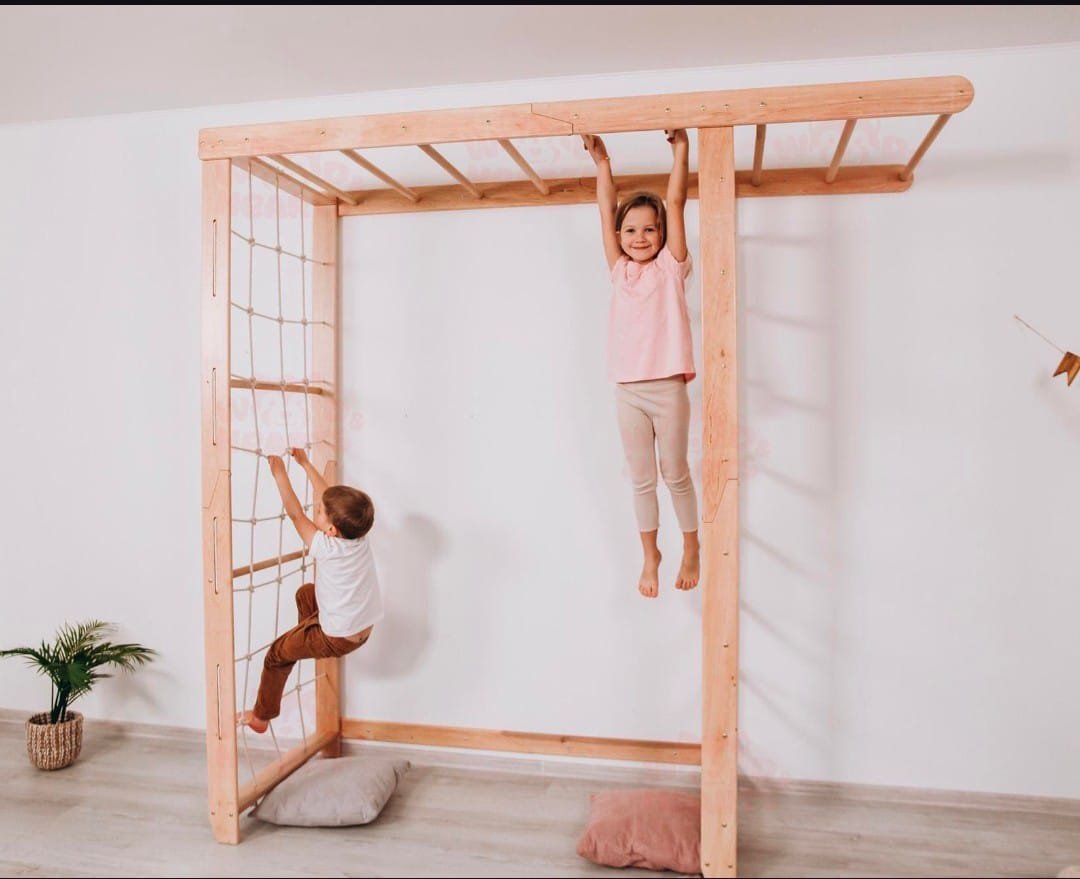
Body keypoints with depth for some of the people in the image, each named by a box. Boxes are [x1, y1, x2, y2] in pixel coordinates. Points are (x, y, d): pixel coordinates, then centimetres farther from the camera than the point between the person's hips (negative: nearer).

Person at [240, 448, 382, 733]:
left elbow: (296, 514, -22)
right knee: (306, 592, 27)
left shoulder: (328, 548, -28)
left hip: (339, 638, -7)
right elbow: (328, 497, -2)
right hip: (364, 629, 7)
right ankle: (305, 641, 44)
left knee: (277, 653, 13)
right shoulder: (359, 536, -11)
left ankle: (261, 716, 28)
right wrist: (305, 463, 4)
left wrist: (280, 472, -18)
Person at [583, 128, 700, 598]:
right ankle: (650, 555, 27)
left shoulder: (671, 267, 0)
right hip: (628, 392, 3)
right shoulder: (620, 272, 7)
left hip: (668, 389, -3)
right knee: (641, 479, 12)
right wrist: (602, 163, 2)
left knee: (675, 474, 9)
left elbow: (676, 202, -6)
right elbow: (606, 213, 4)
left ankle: (691, 549, 29)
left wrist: (681, 150, -8)